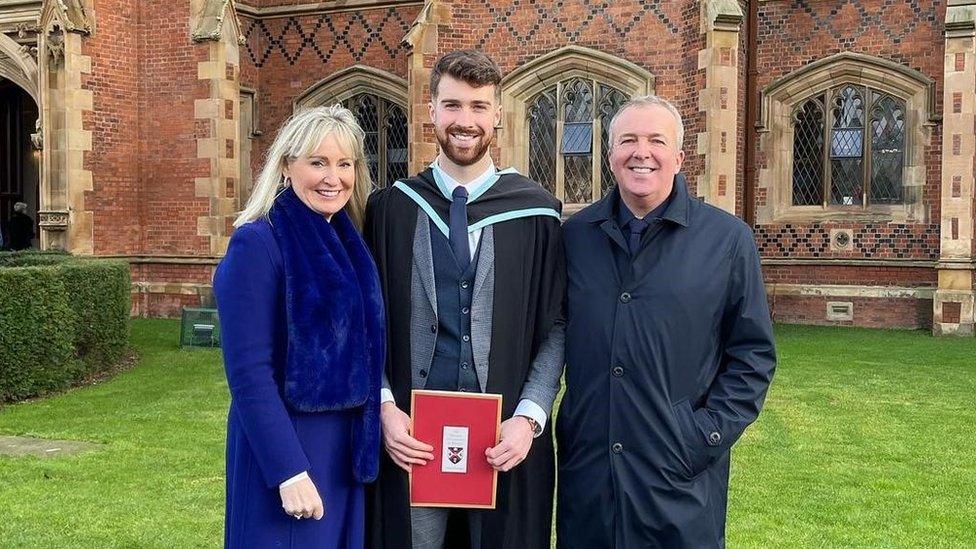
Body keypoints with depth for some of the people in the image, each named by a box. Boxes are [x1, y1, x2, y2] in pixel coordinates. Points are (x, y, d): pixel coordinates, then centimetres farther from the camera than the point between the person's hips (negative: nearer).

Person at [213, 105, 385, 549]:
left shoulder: (348, 244, 7)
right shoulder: (256, 244, -13)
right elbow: (248, 373, -17)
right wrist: (289, 473, -20)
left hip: (346, 450, 7)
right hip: (285, 447, -7)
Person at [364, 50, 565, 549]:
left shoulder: (536, 213, 1)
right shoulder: (390, 208, 4)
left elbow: (555, 326, -1)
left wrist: (529, 417, -11)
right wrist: (385, 406, -9)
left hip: (505, 438, 0)